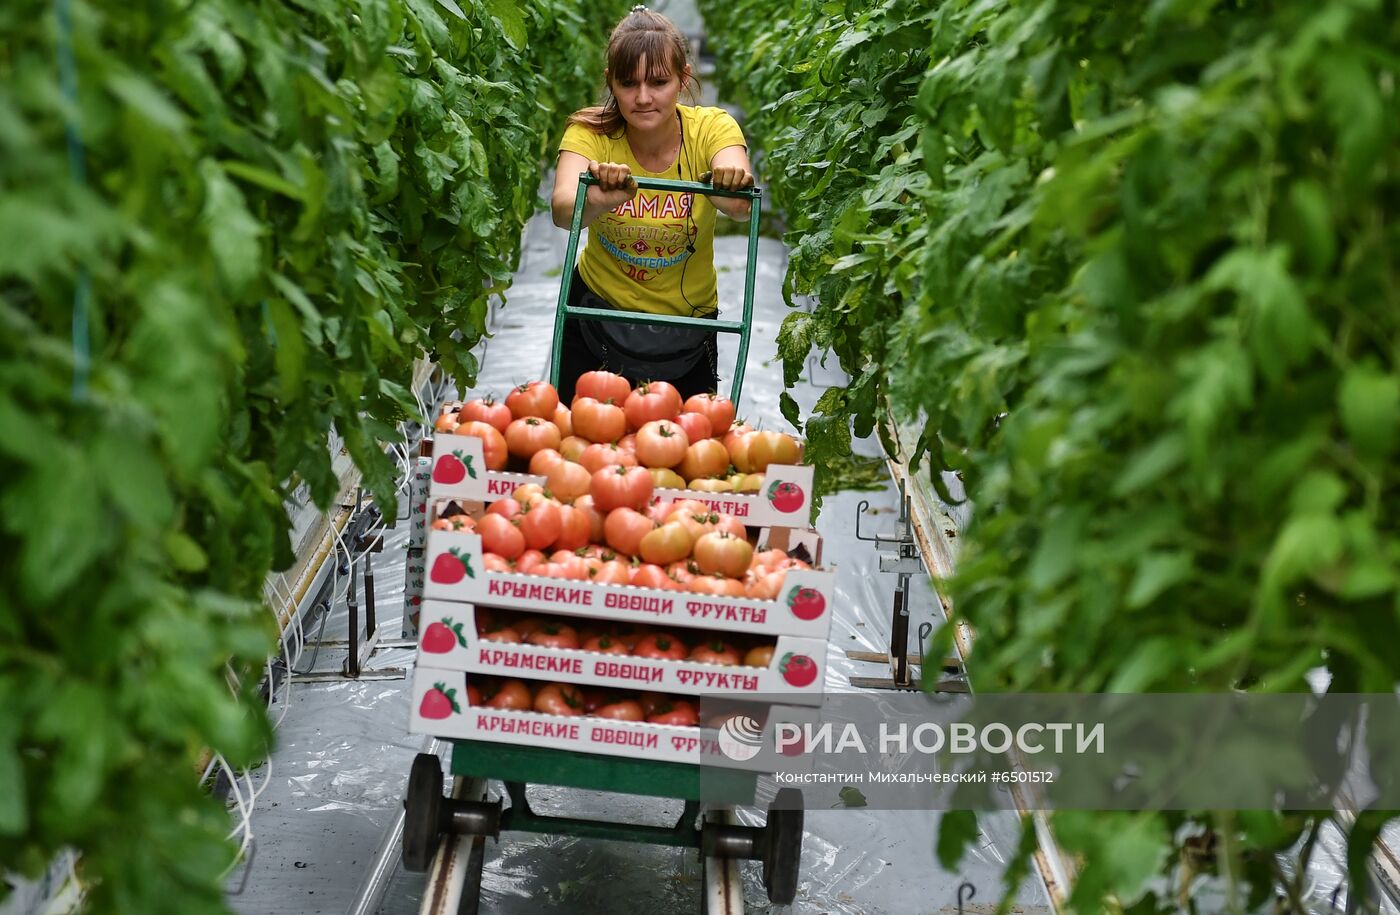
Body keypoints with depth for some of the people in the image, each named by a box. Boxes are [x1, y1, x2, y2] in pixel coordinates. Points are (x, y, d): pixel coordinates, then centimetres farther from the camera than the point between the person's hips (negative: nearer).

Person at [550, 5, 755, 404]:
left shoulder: (711, 127, -18)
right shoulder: (591, 132, -19)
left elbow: (740, 205, -35)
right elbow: (562, 210, -37)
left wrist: (734, 186, -58)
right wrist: (598, 201, -59)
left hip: (687, 321, 0)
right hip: (598, 308, 0)